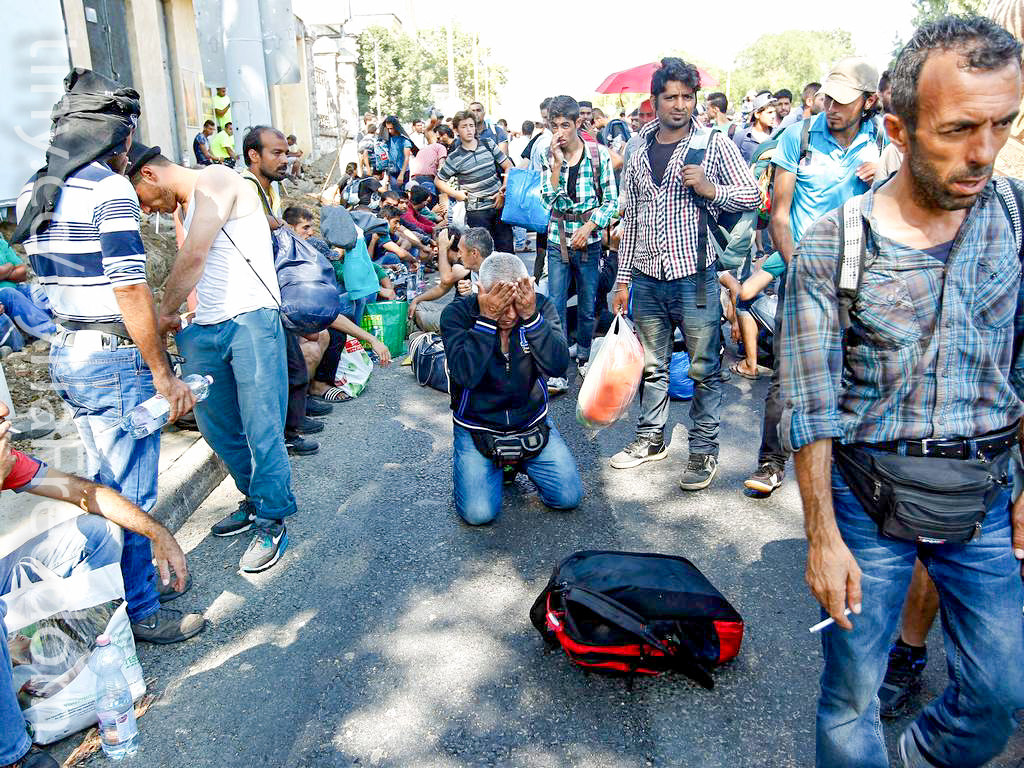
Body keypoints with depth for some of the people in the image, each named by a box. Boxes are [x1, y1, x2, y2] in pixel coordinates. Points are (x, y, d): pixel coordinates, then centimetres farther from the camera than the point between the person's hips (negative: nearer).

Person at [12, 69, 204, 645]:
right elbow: (131, 291, -20)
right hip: (115, 360, -9)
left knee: (104, 483, 21)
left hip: (65, 354, 9)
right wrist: (164, 376, -16)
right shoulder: (110, 189, -16)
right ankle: (141, 613, 16)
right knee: (131, 495, 3)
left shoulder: (35, 193, 12)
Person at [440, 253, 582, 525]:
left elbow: (558, 366, -23)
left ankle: (519, 460, 25)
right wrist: (487, 319, -36)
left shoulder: (540, 306, -11)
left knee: (569, 497, -2)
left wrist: (531, 316, -34)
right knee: (479, 513, -14)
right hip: (477, 426, -2)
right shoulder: (457, 314, -17)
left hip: (532, 420, 2)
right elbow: (466, 375, -30)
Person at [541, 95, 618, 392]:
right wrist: (557, 162, -15)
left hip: (589, 240, 0)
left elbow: (611, 201, -1)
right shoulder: (548, 157, 2)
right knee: (555, 306, -3)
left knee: (588, 305, 9)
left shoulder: (599, 154, -2)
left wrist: (589, 227, -11)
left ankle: (584, 357, 30)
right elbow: (548, 198, -10)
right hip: (557, 239, 1)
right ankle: (556, 369, 2)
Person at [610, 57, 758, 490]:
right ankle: (651, 439, 28)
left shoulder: (714, 145, -1)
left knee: (704, 369, 2)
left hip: (695, 276, -4)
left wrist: (711, 189, -17)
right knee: (652, 365, 13)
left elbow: (752, 196, 2)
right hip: (647, 278, 4)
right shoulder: (639, 151, 11)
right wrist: (623, 277, 12)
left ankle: (704, 450, 15)